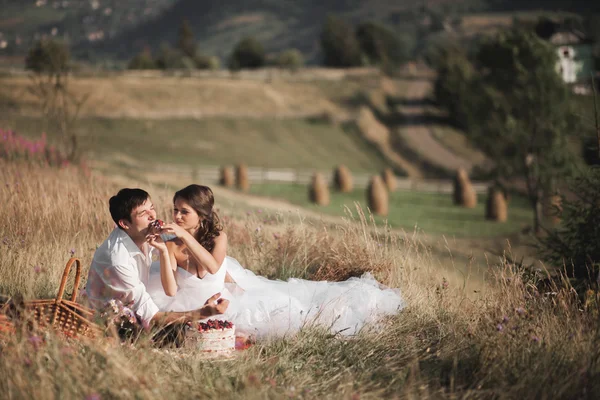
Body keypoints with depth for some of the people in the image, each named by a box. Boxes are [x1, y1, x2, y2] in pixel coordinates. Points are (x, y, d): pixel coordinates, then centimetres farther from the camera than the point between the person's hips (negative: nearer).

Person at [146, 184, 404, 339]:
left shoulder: (218, 237, -15)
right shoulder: (172, 246, -17)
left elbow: (213, 266, -38)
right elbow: (170, 291, -28)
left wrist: (185, 236, -49)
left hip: (232, 289, 1)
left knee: (296, 302, 1)